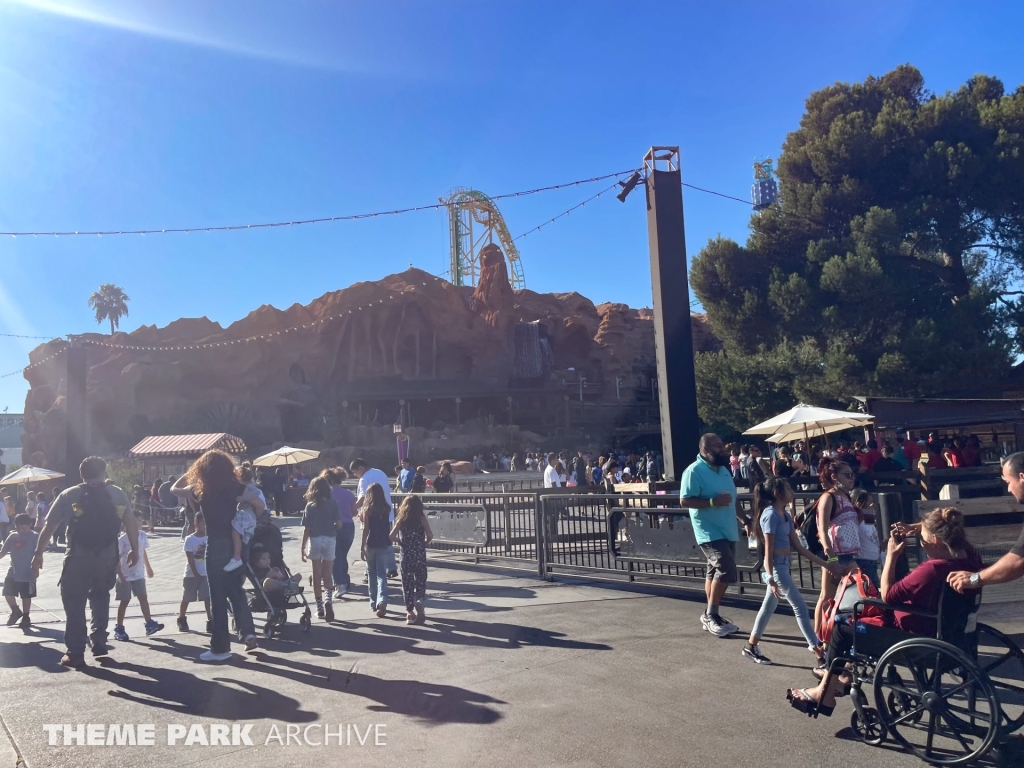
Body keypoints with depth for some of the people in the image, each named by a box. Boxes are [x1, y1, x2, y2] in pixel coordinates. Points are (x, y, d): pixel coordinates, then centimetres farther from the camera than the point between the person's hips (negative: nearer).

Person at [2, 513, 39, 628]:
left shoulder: (35, 537, -11)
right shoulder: (12, 536, 4)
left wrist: (36, 568, -19)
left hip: (28, 573, -5)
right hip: (13, 572, 5)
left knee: (26, 596, 5)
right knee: (8, 593, 6)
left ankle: (26, 617, 21)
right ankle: (16, 612, 30)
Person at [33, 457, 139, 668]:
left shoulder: (69, 495, 3)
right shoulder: (117, 494, 6)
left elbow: (49, 526, 2)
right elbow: (131, 522, 2)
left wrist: (39, 552, 11)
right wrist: (134, 549, 9)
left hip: (78, 557, -2)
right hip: (108, 556, 2)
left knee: (74, 603, 8)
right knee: (100, 597, 24)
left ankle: (75, 654, 8)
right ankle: (99, 642, 20)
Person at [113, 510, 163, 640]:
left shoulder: (142, 535, 2)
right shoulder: (122, 539, -15)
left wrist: (148, 567, 20)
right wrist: (120, 575, -19)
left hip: (138, 575, 5)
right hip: (125, 576, -5)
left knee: (143, 598, 3)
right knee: (124, 601, 3)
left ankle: (150, 624, 3)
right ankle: (119, 629, 14)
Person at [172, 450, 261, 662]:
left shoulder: (201, 490, -4)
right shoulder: (235, 486, 2)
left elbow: (174, 489, 13)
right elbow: (259, 505, 3)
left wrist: (191, 470, 12)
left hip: (216, 545, -3)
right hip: (236, 543, 3)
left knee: (218, 596, 4)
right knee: (236, 591, 17)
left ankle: (220, 647, 8)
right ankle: (248, 633, 8)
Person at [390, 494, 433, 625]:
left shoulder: (401, 519, 1)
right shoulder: (422, 518, -3)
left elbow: (392, 536, -8)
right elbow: (430, 535, -12)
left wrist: (401, 542, 8)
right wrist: (424, 543, 7)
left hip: (406, 555, 1)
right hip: (420, 555, -1)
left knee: (407, 583, 10)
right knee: (420, 581, 8)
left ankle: (410, 612, 12)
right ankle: (419, 600, -19)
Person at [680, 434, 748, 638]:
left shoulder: (723, 469, 13)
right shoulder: (694, 471, -14)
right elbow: (685, 500, -19)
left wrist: (743, 519, 15)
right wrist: (713, 502, -25)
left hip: (727, 530, 8)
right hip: (709, 532, -8)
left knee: (716, 572, 13)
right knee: (727, 571, -16)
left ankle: (712, 616, 22)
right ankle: (710, 616, -2)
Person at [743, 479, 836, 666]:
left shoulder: (786, 515, 12)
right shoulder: (771, 514, -14)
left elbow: (799, 547, 13)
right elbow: (768, 550, -16)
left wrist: (825, 564, 12)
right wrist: (771, 579, -19)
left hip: (783, 565, 9)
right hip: (776, 566, -9)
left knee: (769, 606, 13)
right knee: (800, 607, -5)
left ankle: (751, 647, 20)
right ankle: (817, 649, 2)